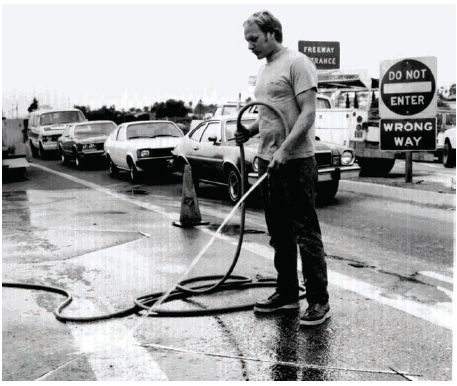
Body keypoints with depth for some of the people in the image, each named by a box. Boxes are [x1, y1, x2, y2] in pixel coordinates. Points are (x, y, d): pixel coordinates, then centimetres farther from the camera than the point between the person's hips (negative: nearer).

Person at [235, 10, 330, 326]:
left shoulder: (297, 63, -8)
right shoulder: (264, 70, 19)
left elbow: (308, 113, -16)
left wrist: (284, 149, -24)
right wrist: (249, 131, 7)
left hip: (295, 161, -9)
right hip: (269, 161, 9)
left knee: (306, 233, -5)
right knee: (280, 233, 13)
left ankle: (319, 302, 3)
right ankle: (287, 294, 24)